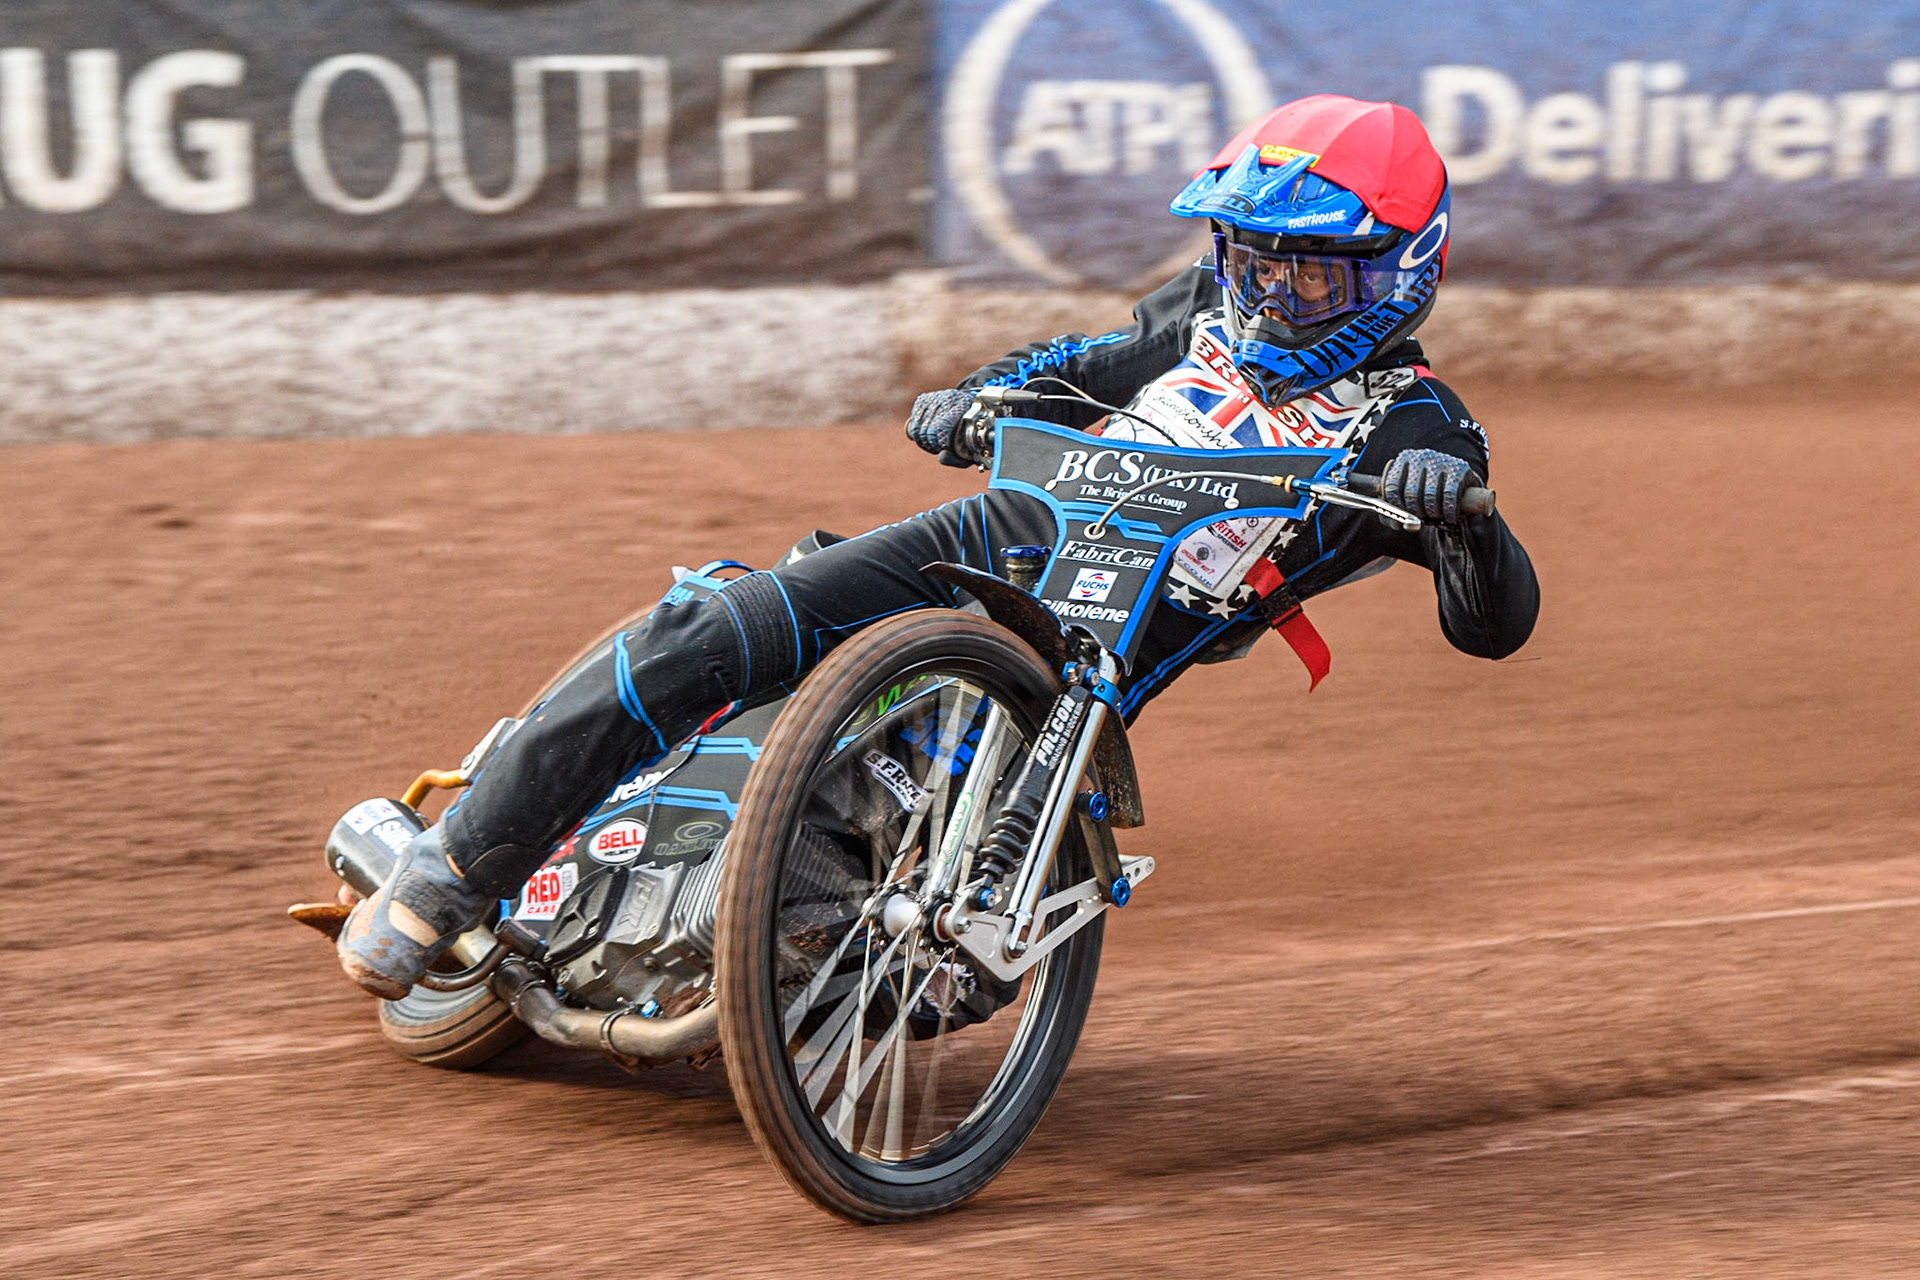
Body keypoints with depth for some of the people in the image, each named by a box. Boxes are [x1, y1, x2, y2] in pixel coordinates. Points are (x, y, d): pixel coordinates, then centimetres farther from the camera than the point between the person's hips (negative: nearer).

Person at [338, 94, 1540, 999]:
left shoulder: (1408, 428, -5)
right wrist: (972, 398, 7)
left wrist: (1461, 511, -36)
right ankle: (456, 866, -11)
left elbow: (1498, 623, -15)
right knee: (706, 641, -16)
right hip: (997, 536, 2)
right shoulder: (1214, 312, 10)